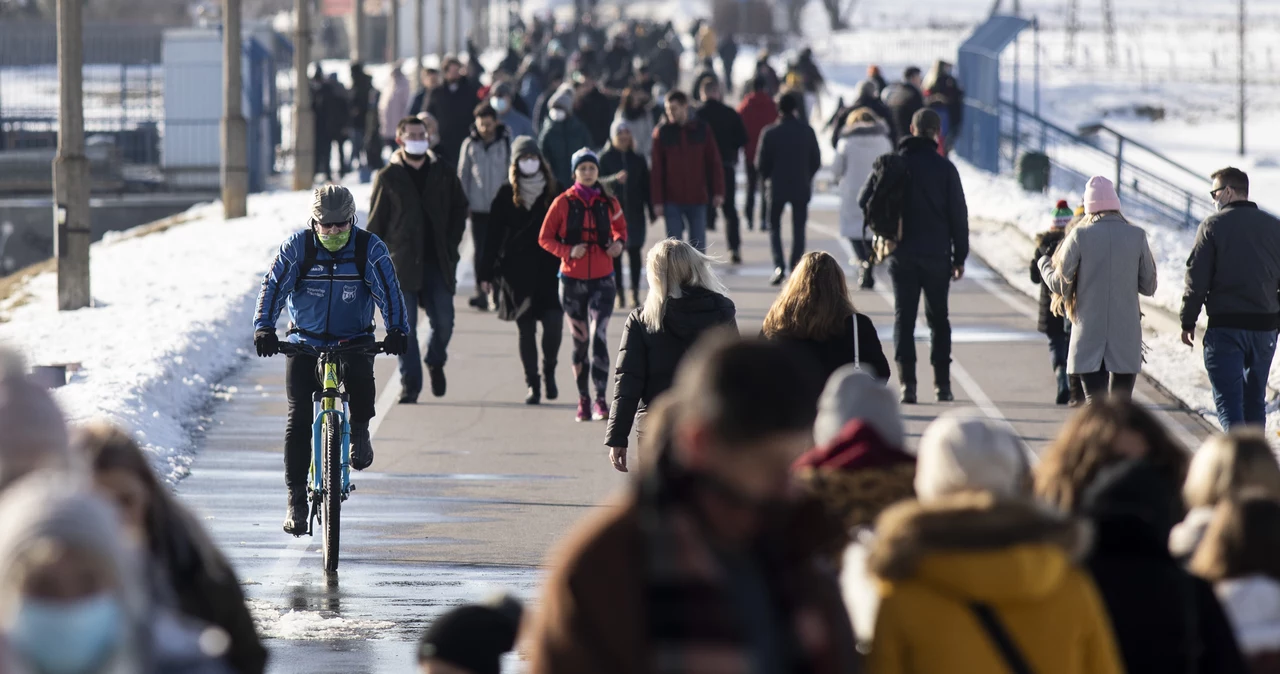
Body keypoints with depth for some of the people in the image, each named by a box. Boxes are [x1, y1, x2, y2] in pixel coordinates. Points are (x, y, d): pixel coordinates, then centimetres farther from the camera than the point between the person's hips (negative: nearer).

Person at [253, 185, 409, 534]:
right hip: (305, 341, 0)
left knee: (360, 378, -33)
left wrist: (397, 331, -29)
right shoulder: (297, 247, -9)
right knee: (299, 418, -11)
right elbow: (274, 286, -16)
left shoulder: (369, 248, -8)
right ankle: (297, 499, -5)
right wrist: (264, 328, -31)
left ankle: (359, 429, 0)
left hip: (354, 340, 0)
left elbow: (388, 290, -14)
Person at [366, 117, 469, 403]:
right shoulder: (388, 178, 1)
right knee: (406, 327, -3)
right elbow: (375, 224, 3)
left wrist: (451, 246, 6)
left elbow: (459, 208, 18)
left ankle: (435, 361, 27)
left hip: (438, 262, 2)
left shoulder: (443, 173, 8)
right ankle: (409, 383, 4)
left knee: (443, 322, -2)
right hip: (401, 263, -2)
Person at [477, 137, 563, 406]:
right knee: (526, 331, 3)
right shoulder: (506, 195, 3)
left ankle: (549, 372, 14)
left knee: (553, 323, -12)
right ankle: (532, 384, 13)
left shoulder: (552, 192, 5)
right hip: (517, 272, 0)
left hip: (549, 270, 0)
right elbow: (494, 236, 2)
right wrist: (487, 272, -2)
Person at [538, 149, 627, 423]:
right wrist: (568, 251, -15)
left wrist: (619, 243, -2)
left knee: (599, 336, -14)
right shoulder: (563, 203, -1)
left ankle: (600, 400, -15)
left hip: (602, 279, 0)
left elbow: (621, 229, 20)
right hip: (572, 279, 0)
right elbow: (545, 238, 1)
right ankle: (583, 399, 19)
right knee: (579, 341, 6)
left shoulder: (609, 203, 3)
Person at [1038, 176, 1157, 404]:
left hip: (1089, 336, -2)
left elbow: (1059, 284, -1)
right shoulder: (1137, 236, -1)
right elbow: (1148, 286, 5)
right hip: (1126, 339, 2)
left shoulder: (1080, 236, -7)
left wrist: (1044, 265, 20)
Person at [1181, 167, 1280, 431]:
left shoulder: (1213, 225, -6)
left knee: (1228, 400, -6)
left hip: (1225, 325, -5)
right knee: (1255, 400, 16)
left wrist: (1188, 321, 0)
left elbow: (1197, 280, -8)